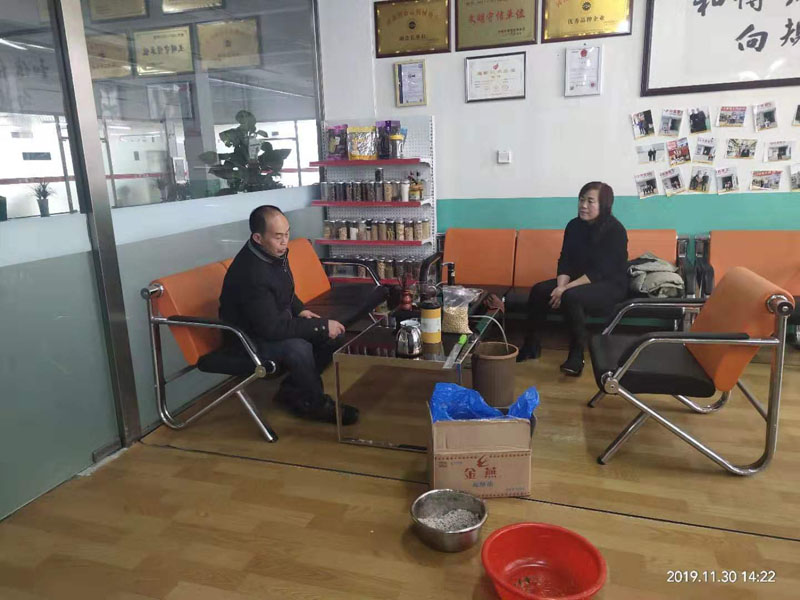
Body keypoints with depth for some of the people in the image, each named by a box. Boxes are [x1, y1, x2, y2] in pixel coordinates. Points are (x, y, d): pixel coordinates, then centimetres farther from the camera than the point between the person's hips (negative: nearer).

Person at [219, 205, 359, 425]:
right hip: (250, 340, -9)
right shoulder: (250, 272, -31)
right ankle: (316, 403, -7)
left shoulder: (276, 251, -4)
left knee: (335, 332, 0)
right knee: (298, 348, -35)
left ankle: (292, 390, 10)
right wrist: (321, 326, -27)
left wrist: (300, 310, -3)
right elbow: (272, 328, -31)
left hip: (275, 323, 9)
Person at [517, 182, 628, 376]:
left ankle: (577, 355, -20)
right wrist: (561, 287, -21)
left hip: (610, 284, -6)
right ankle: (531, 344, -1)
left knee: (572, 297, -34)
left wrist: (566, 289, -28)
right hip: (578, 281, 6)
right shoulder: (574, 226, 0)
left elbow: (600, 271, -23)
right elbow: (565, 261, -1)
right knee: (539, 290, -15)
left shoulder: (615, 231, -18)